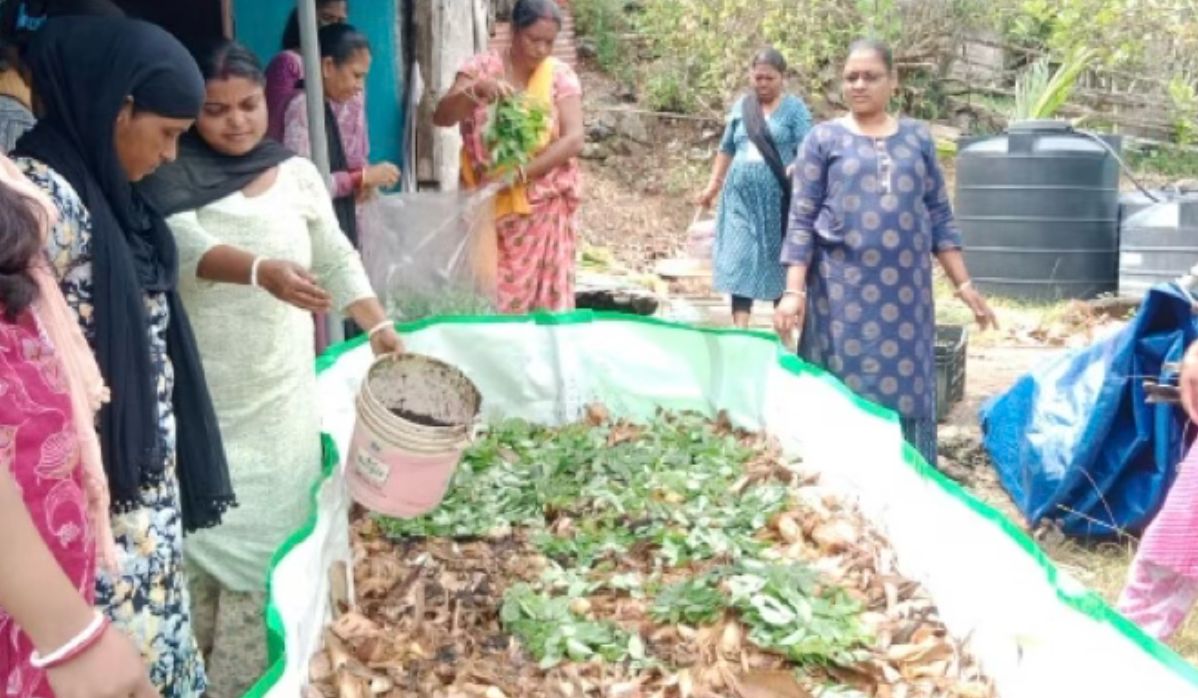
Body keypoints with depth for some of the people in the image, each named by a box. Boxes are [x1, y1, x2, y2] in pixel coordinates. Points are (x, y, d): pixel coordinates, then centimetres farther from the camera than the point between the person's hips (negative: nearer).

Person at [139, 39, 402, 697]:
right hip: (200, 391, -2)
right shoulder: (172, 178, -6)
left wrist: (379, 327, 0)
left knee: (271, 524, 4)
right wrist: (263, 270, -43)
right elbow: (185, 245, -25)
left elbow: (336, 259, 12)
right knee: (203, 524, -1)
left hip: (278, 390, 3)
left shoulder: (297, 173, 6)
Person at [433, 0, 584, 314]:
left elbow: (573, 139, -11)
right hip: (487, 209, 0)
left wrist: (520, 172, -21)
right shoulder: (482, 67, -1)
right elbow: (442, 117, -10)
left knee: (545, 298, 2)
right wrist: (475, 90, -30)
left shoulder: (561, 75, -1)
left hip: (543, 211, 0)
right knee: (488, 298, 1)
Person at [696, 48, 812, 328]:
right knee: (739, 261, -5)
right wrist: (713, 186, 16)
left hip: (777, 198, -3)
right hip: (741, 197, 3)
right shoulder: (741, 105, 11)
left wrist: (794, 171, -27)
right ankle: (740, 328, -7)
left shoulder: (794, 108, -1)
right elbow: (727, 149, 19)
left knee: (779, 261, 6)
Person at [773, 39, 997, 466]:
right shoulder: (823, 139, 2)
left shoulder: (917, 138, 10)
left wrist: (963, 284, 8)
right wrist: (794, 290, -9)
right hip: (843, 290, -2)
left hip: (906, 290, 2)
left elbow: (940, 217, 12)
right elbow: (801, 221, -1)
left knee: (907, 390, 5)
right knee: (847, 393, 1)